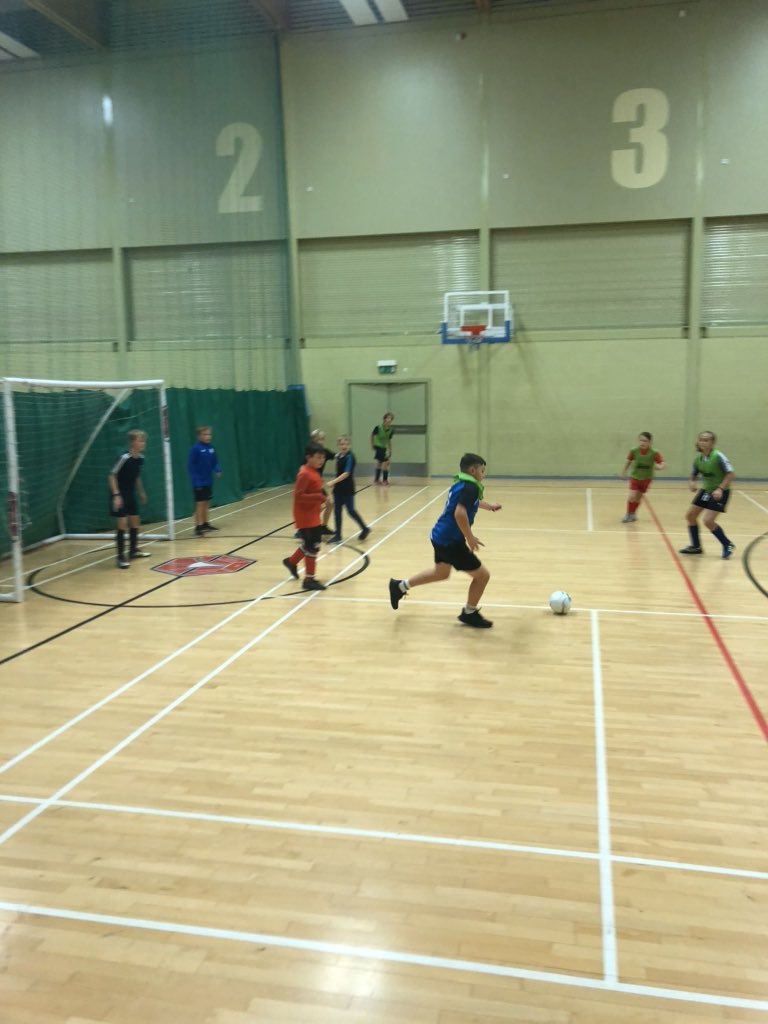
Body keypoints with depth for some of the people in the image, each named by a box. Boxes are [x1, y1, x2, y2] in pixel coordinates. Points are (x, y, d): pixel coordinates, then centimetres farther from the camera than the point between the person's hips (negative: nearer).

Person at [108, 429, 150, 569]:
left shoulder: (140, 458, -2)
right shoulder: (124, 458, -23)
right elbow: (112, 476, -19)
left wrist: (141, 491, 19)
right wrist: (116, 495, -24)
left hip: (130, 494, 8)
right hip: (119, 495, -8)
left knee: (135, 520, 14)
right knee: (122, 523, -11)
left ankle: (133, 550, 30)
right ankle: (121, 556, -6)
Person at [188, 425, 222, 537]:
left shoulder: (211, 448, 4)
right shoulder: (195, 449, -14)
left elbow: (215, 462, 14)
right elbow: (190, 465, -14)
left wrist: (218, 470, -7)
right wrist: (196, 481, -18)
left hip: (208, 481, 6)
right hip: (199, 482, -6)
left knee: (206, 503, 14)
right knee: (200, 504, -6)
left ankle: (205, 524, 25)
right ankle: (198, 527, -3)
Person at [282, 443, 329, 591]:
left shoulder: (314, 472, 9)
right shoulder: (305, 474, -21)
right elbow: (298, 496, -26)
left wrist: (319, 502, 10)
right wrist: (319, 497, -30)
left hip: (313, 515, 10)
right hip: (306, 517, -10)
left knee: (310, 544, 21)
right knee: (313, 547, -3)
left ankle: (292, 562, 41)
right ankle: (309, 580, 8)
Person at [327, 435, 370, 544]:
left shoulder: (349, 457, -15)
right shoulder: (339, 456, 7)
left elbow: (346, 473, -25)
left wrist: (333, 482, -29)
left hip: (347, 489, -8)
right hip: (338, 488, 8)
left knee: (351, 510, -1)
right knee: (337, 511, 7)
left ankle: (364, 529, 15)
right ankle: (338, 535, 13)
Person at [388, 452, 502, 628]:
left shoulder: (460, 483, 11)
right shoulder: (470, 487, -18)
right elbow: (460, 513, -33)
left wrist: (489, 506, 40)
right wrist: (470, 538, -23)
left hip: (441, 536, 10)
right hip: (450, 541, -10)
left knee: (441, 573, 32)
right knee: (482, 575, 1)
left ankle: (400, 586, 38)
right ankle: (469, 614, 19)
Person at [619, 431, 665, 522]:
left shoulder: (654, 453, -23)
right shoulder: (634, 451, -18)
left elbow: (663, 463, -26)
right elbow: (628, 461, 0)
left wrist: (660, 466, -50)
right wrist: (623, 473, 10)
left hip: (646, 478, 0)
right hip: (635, 477, 0)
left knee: (638, 497, 12)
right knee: (632, 496, -13)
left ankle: (632, 514, 33)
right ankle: (628, 514, 9)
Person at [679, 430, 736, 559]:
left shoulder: (718, 456, -21)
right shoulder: (698, 459, -2)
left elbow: (730, 473, -20)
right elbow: (693, 476, 8)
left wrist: (720, 489, -28)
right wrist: (691, 483, -14)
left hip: (719, 492, -7)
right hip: (706, 490, 7)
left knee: (708, 521, -16)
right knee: (690, 515, 6)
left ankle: (727, 545, 6)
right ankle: (696, 546, 22)